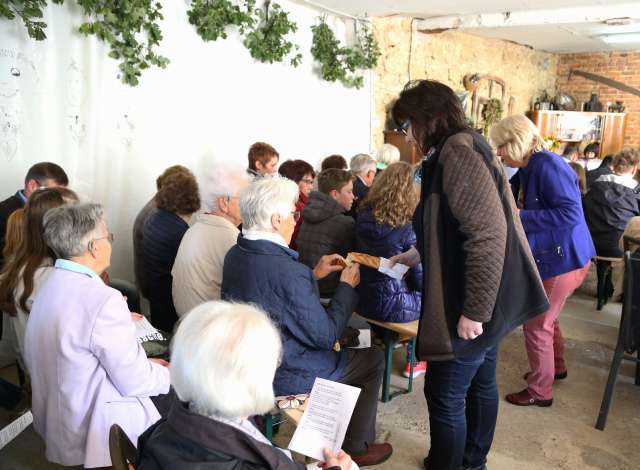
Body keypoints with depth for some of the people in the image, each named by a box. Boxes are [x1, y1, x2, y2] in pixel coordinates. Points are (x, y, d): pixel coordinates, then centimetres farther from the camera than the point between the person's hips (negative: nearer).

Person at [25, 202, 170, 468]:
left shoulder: (50, 286, 1)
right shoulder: (103, 299, -27)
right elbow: (135, 383, -20)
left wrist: (141, 363, 12)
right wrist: (173, 375, -1)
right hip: (96, 434, -9)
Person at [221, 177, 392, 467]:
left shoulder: (235, 255, -6)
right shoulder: (288, 271, -32)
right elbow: (326, 335, -22)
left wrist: (314, 275, 7)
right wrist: (347, 286, -9)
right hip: (281, 377, -8)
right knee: (373, 358, 12)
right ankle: (357, 447, 27)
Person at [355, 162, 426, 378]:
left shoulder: (363, 215, -2)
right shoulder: (406, 225, -18)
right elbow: (420, 276, -11)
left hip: (362, 299, 6)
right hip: (390, 305, -6)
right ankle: (415, 361, 28)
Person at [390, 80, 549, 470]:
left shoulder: (458, 152, -19)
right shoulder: (458, 152, 13)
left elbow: (489, 234, -27)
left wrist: (473, 310, -25)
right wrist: (418, 254, 16)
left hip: (475, 304, -10)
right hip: (486, 300, 10)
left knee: (445, 396, 2)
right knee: (481, 383, 21)